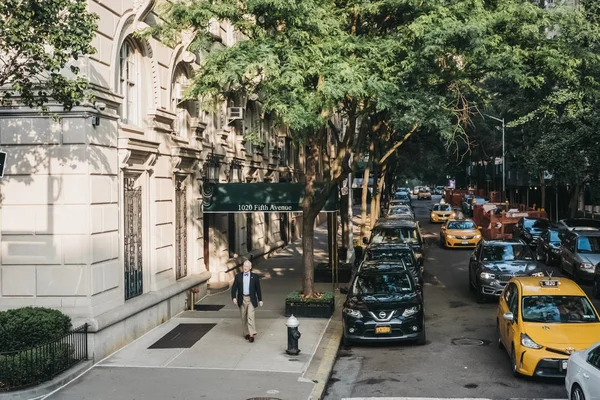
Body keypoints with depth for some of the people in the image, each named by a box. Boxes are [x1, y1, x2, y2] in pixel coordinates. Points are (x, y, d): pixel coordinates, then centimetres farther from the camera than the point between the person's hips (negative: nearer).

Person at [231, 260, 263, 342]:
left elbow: (258, 289, 6)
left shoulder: (255, 276, 1)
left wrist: (260, 300, 6)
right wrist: (234, 297, -12)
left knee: (250, 316, -13)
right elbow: (234, 288, 2)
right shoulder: (238, 276, 4)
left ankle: (251, 334, -15)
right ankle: (246, 333, 20)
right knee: (243, 317, 8)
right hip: (242, 299, 2)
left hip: (251, 299, -2)